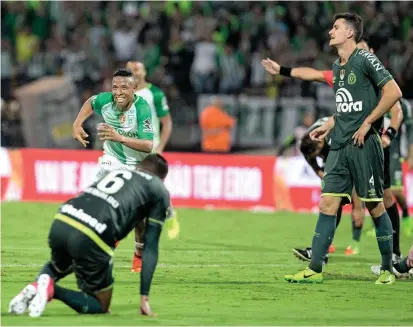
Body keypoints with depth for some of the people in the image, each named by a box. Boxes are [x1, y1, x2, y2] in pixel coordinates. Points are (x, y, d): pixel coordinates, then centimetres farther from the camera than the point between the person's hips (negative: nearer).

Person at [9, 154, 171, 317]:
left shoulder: (114, 171, 32)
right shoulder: (160, 192, 18)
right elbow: (151, 248, 13)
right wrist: (144, 297, 15)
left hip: (60, 223, 6)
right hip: (89, 237, -6)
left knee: (58, 266, 40)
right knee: (101, 307, 15)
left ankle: (39, 283, 6)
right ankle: (52, 290, -12)